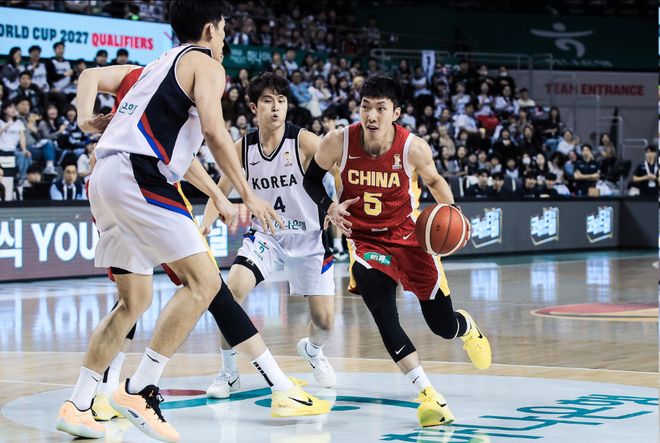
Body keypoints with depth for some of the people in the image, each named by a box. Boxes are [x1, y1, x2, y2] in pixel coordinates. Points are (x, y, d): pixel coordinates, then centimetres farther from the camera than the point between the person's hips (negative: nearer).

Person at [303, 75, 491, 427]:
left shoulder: (413, 148, -18)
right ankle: (428, 395, -20)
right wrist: (329, 206, -16)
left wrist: (449, 208, -15)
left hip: (408, 236, 0)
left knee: (443, 325, 4)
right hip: (364, 239, 0)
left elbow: (433, 180, 4)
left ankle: (467, 327, 45)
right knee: (384, 316, -26)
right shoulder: (338, 143, -17)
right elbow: (311, 178, 2)